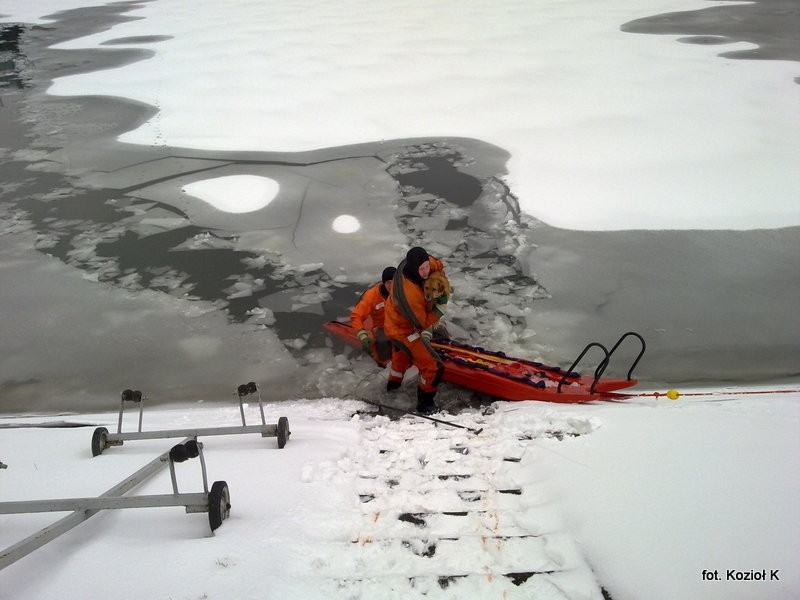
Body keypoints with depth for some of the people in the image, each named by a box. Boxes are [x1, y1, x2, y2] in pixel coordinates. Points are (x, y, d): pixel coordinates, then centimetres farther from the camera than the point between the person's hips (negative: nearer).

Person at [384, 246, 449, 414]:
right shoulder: (409, 293, -43)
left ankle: (393, 384, 64)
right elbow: (423, 323, -29)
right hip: (404, 331, -10)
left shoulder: (408, 264, -21)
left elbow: (438, 265, -1)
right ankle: (425, 403, 14)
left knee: (402, 355, 37)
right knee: (433, 366, -5)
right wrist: (440, 306, -25)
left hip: (395, 323, 10)